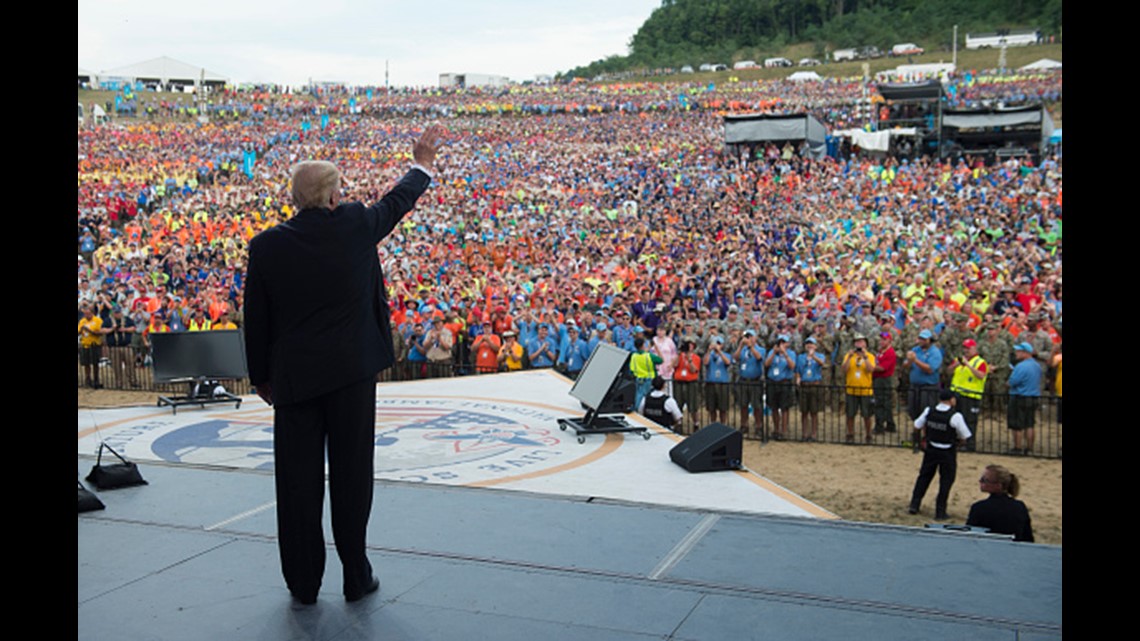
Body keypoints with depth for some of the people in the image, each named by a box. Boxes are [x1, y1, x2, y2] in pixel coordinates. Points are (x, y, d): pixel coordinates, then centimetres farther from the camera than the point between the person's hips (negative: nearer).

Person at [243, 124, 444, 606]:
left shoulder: (266, 245, -3)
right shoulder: (354, 225, -6)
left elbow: (256, 320, 2)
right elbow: (396, 203, 14)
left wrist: (261, 377, 14)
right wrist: (422, 162, 32)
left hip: (294, 377, 1)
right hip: (352, 371, -1)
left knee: (298, 482, 8)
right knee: (351, 476, 8)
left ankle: (304, 584, 18)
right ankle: (357, 578, 17)